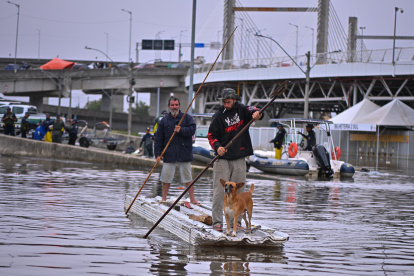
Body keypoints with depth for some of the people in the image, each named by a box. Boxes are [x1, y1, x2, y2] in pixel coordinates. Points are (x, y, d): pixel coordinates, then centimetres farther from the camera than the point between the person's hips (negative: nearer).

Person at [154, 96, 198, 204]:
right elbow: (158, 138, 5)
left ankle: (192, 198, 11)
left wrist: (181, 130, -19)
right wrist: (158, 153, -2)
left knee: (188, 177, 3)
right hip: (169, 154, 1)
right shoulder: (164, 121, 7)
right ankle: (164, 199, 14)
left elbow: (192, 129, -7)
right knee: (166, 177, 3)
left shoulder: (187, 118, 6)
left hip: (184, 154, -1)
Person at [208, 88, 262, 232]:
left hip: (239, 159, 3)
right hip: (222, 159, -3)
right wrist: (218, 147, -19)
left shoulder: (241, 109, 6)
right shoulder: (218, 116, -2)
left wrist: (256, 113, -36)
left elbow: (251, 110, -12)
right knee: (220, 190, -7)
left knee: (238, 190, 7)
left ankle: (236, 221, 15)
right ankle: (217, 221, -2)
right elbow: (212, 135, -1)